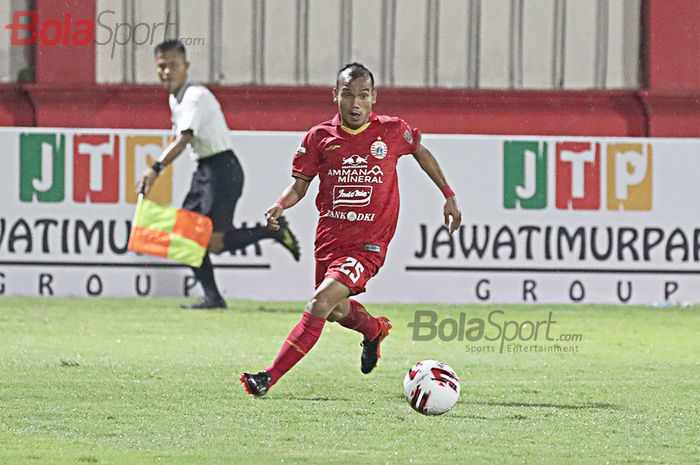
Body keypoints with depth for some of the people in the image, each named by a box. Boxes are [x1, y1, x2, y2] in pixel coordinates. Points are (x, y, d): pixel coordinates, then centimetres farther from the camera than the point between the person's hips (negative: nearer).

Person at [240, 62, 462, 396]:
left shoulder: (392, 131, -3)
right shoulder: (320, 137, -1)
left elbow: (421, 152, 17)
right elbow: (299, 185, 5)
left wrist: (449, 197, 18)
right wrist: (280, 206, -17)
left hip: (368, 246, -4)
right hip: (329, 239, 4)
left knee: (319, 305, -21)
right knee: (336, 311, 22)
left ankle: (269, 379, -20)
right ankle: (374, 329, 59)